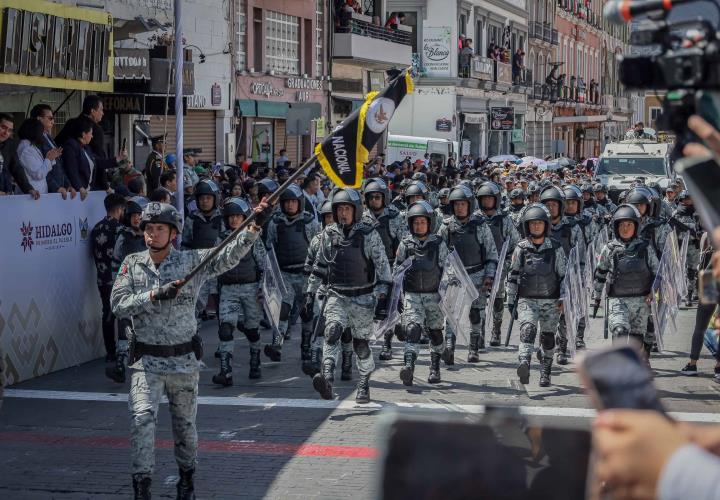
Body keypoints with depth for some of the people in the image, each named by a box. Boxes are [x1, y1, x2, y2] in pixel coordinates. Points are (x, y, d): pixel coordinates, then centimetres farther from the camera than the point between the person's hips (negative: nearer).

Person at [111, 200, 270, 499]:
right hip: (146, 360, 0)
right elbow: (118, 304, -8)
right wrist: (154, 295, -21)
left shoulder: (192, 262, -2)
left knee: (185, 424, 12)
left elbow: (229, 255, -14)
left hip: (184, 360, 0)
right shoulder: (132, 264, 2)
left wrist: (254, 226, -27)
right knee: (142, 418, -15)